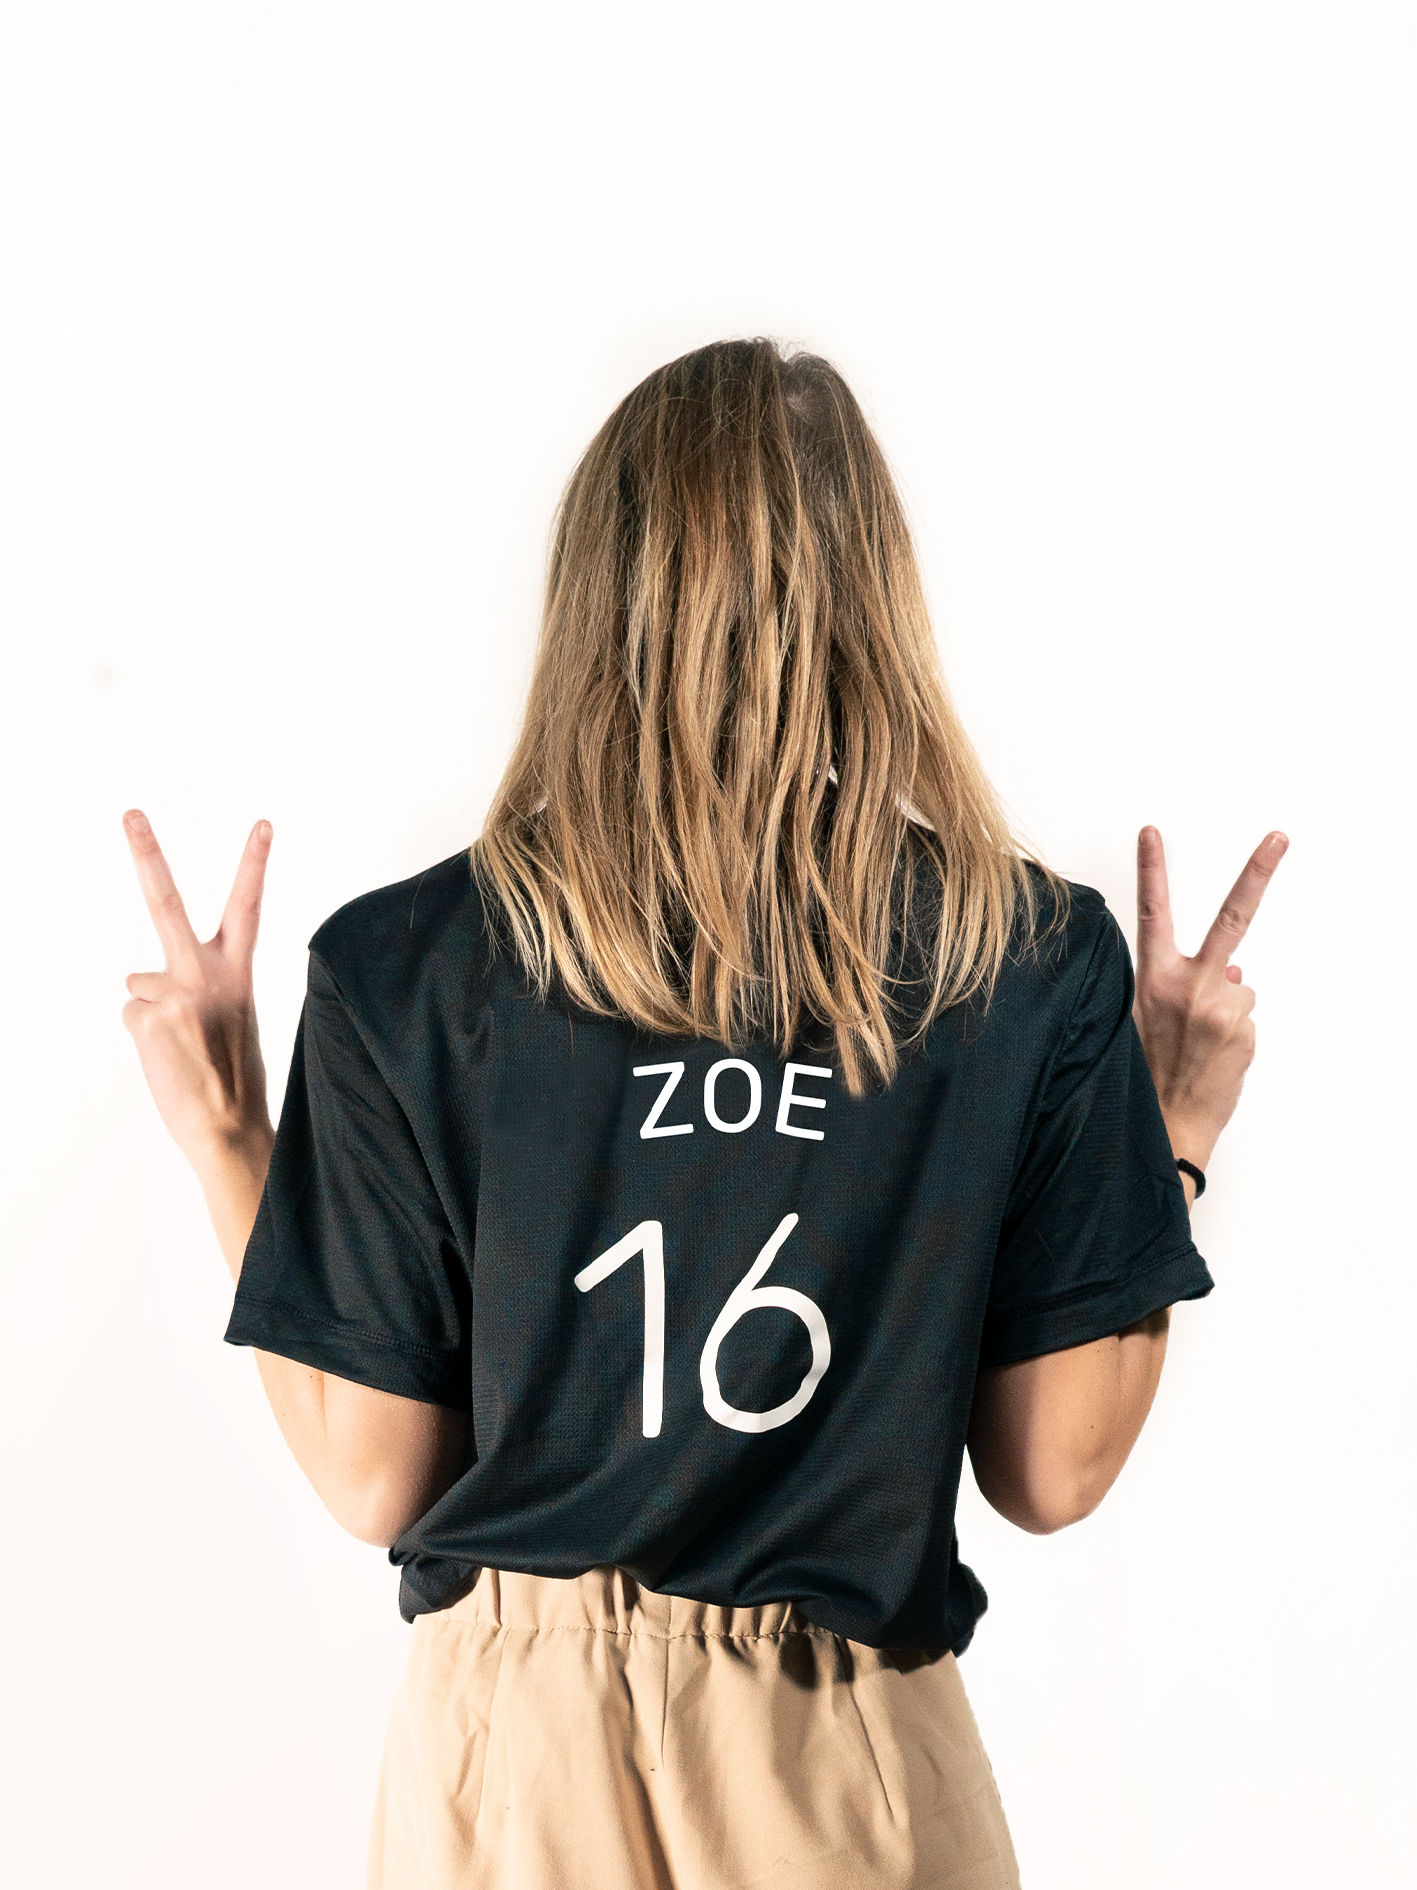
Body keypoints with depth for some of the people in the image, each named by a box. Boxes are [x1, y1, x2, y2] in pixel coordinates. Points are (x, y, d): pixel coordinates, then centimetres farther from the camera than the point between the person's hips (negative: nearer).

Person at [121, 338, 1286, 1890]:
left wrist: (222, 1127, 2)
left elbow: (375, 1486, -6)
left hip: (517, 1755, 1)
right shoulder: (1034, 961, -11)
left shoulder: (406, 969, -13)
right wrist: (1177, 1132, 5)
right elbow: (1053, 1471, -5)